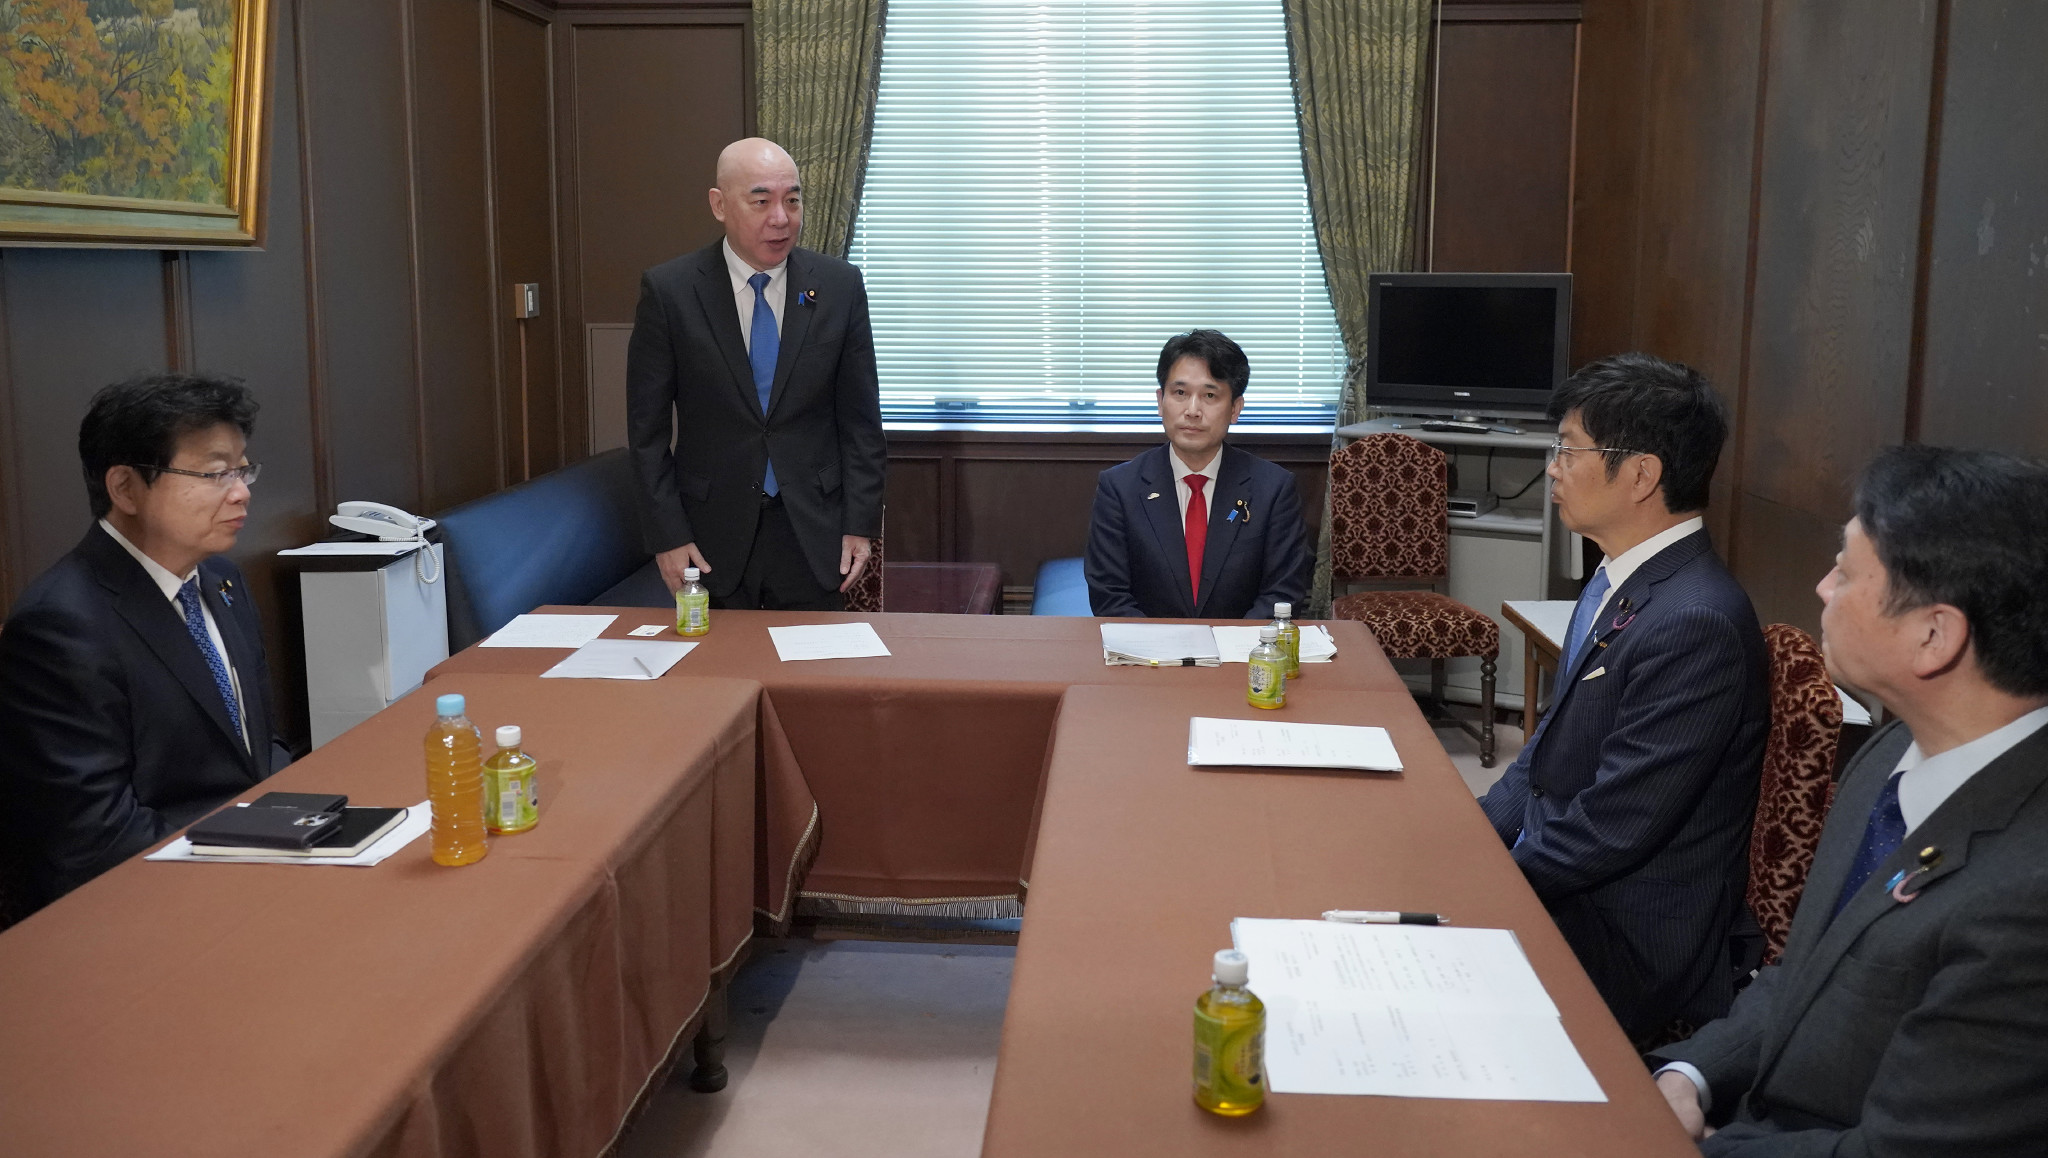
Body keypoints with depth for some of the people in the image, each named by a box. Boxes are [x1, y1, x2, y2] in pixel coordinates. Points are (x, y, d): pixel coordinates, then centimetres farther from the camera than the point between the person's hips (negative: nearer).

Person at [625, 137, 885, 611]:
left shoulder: (840, 286, -1)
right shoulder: (667, 290, -5)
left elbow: (860, 418, 3)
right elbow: (648, 428, -2)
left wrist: (861, 524, -1)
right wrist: (667, 536, -6)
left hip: (813, 533, 1)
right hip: (711, 539, -1)